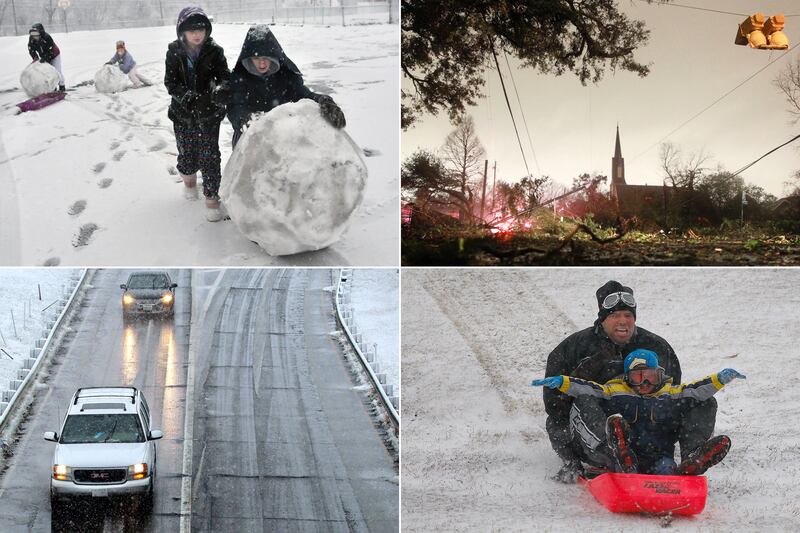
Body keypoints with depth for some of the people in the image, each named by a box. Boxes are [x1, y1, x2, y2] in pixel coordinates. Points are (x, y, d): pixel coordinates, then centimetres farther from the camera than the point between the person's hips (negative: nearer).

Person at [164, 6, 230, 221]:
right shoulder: (174, 52, -7)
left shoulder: (214, 51, -9)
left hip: (209, 114, -1)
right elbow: (171, 83, -9)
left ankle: (211, 197, 6)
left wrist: (221, 89, -35)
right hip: (183, 114, 1)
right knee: (186, 153, 14)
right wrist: (190, 98, -27)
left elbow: (225, 75, -11)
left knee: (210, 156, -4)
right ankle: (189, 179, 44)